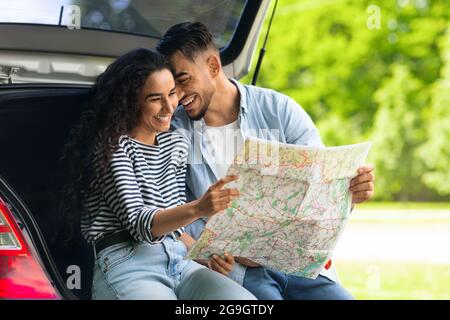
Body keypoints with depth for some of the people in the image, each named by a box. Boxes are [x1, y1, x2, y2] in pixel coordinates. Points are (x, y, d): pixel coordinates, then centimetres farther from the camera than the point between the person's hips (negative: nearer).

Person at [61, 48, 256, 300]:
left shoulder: (176, 144, 19)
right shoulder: (111, 145, -3)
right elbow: (137, 223, -14)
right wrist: (198, 209, -31)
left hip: (179, 260, 6)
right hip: (127, 266, -6)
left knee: (248, 302, -23)